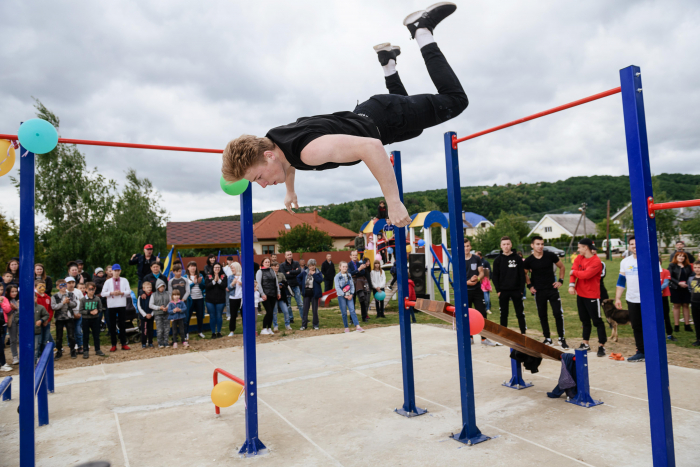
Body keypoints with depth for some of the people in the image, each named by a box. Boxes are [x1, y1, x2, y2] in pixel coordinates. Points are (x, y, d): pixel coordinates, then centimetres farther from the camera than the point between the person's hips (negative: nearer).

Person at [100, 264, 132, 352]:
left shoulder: (124, 280, 7)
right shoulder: (108, 281, 6)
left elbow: (129, 291, 1)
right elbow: (103, 293, 1)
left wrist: (121, 292, -16)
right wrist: (111, 293, -15)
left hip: (122, 305, 0)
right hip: (111, 305, 0)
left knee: (122, 325, 3)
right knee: (112, 325, 3)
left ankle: (123, 344, 10)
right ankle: (114, 345, 10)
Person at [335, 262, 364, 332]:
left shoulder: (349, 275, 9)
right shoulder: (337, 276, -3)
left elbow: (352, 285, 8)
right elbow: (337, 288, -9)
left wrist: (351, 294, -6)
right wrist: (344, 295, -12)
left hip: (349, 296, 3)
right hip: (341, 296, -3)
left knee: (352, 310, -7)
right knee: (344, 312, 2)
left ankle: (357, 327, -13)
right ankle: (346, 327, 13)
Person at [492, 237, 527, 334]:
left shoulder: (518, 259, 1)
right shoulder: (498, 260, 2)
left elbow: (522, 275, 2)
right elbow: (495, 276, 3)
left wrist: (521, 289, -5)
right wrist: (498, 290, -5)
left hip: (516, 291, 0)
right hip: (503, 291, 0)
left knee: (520, 313, 4)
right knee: (503, 314, 7)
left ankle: (523, 332, 13)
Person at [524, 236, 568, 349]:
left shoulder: (550, 256, -4)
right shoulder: (529, 260, -4)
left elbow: (562, 267, 10)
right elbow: (525, 274, 13)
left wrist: (560, 280, 1)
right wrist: (529, 285, 3)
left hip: (552, 289, 0)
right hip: (538, 292, 1)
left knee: (558, 313, -4)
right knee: (542, 316, 7)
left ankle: (561, 339, 8)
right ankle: (547, 339, 20)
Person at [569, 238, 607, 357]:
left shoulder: (596, 261, -17)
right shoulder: (579, 258, 5)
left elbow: (586, 274, -27)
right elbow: (573, 271, -3)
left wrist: (574, 272, -9)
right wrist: (571, 284, -18)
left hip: (592, 295, -7)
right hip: (580, 294, 7)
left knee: (597, 321, 0)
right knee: (585, 320, 16)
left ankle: (601, 346, 7)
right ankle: (585, 343, 27)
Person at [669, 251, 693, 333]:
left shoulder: (688, 266, 8)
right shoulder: (672, 266, -1)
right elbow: (670, 277, -8)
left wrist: (687, 283, -12)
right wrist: (679, 283, -18)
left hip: (686, 289, 2)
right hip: (675, 288, -2)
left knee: (686, 306, 5)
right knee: (676, 306, 3)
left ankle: (687, 325, 12)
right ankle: (676, 325, 8)